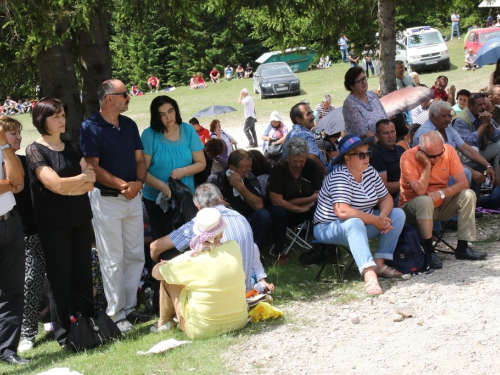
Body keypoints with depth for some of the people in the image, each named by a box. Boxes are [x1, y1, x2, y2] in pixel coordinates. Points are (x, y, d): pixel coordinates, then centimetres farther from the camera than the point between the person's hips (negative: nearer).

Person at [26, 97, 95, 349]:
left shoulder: (73, 148, 12)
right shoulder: (35, 150, -5)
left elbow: (89, 184, 2)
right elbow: (55, 184, -16)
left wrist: (66, 186, -12)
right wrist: (84, 177, -3)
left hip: (80, 219, 5)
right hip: (53, 222, -5)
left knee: (83, 273, 6)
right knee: (60, 277, 0)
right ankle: (64, 334, 8)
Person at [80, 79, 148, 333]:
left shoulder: (129, 125, 10)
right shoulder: (90, 128, -9)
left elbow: (139, 159, 10)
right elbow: (93, 167, -14)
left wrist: (139, 182, -9)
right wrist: (122, 185, -19)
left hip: (133, 197, 6)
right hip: (106, 198, -6)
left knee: (135, 255, 9)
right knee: (113, 260, -2)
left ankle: (130, 307, 20)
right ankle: (116, 314, 6)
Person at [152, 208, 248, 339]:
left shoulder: (191, 260, -20)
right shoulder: (234, 248, -8)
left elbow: (156, 272, -5)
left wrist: (168, 264, 14)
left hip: (202, 330, -5)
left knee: (167, 278, 12)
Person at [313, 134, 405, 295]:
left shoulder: (369, 171, 0)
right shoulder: (339, 177, -24)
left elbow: (386, 198, 5)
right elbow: (343, 212, -36)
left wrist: (383, 217, -18)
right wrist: (375, 221, -28)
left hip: (362, 225, 9)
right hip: (330, 228, -8)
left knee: (398, 214, -3)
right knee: (354, 223, -40)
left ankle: (379, 263, -14)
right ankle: (369, 273, -51)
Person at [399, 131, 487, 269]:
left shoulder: (448, 151, -10)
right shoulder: (408, 158, -22)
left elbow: (463, 183, -13)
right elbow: (420, 191, -29)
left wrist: (441, 193, -26)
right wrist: (427, 164, -30)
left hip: (440, 205, 5)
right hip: (413, 207, -5)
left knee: (468, 195, -17)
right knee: (425, 201, -37)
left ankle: (462, 247, -13)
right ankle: (430, 252, -27)